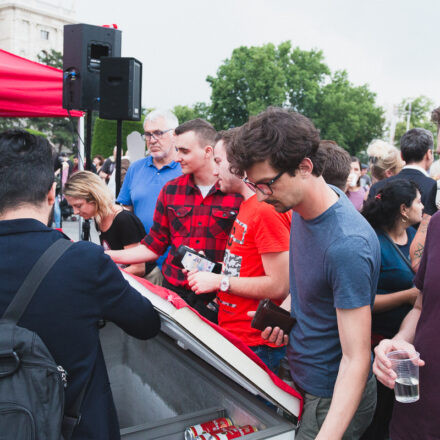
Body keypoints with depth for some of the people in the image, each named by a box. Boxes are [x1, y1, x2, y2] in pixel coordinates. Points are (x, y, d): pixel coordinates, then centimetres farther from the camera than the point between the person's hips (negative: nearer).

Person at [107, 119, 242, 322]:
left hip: (219, 298, -3)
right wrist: (107, 255, 3)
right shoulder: (170, 190, 6)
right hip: (173, 292, 3)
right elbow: (154, 245, 10)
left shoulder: (239, 192, -7)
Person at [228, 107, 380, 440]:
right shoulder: (300, 206, -6)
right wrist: (286, 313, -2)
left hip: (336, 398, -8)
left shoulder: (348, 245, -33)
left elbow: (356, 359, -29)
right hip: (302, 376, 8)